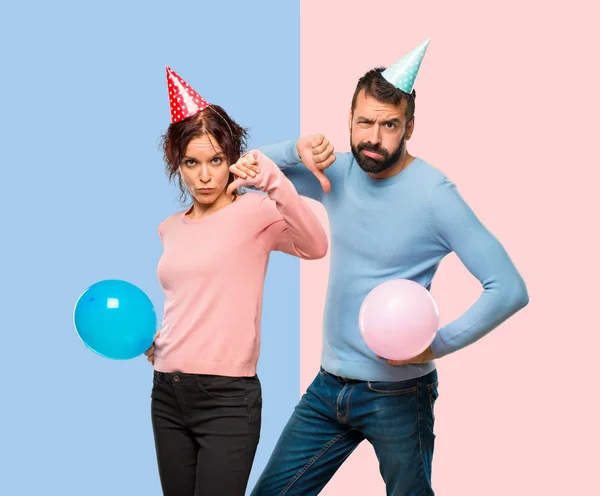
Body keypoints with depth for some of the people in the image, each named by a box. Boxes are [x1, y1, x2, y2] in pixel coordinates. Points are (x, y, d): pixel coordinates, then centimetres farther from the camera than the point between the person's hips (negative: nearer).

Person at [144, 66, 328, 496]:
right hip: (167, 394, 6)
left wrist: (274, 182, -36)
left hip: (227, 397, -6)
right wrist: (153, 336, 11)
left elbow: (316, 247, -26)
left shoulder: (254, 211, -7)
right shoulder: (169, 229, 12)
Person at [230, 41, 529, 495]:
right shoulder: (338, 172, 1)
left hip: (397, 394, -5)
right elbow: (248, 168, 8)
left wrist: (439, 344, -23)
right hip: (328, 387, 6)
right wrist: (298, 150, -10)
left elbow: (509, 290, -21)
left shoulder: (433, 194, -17)